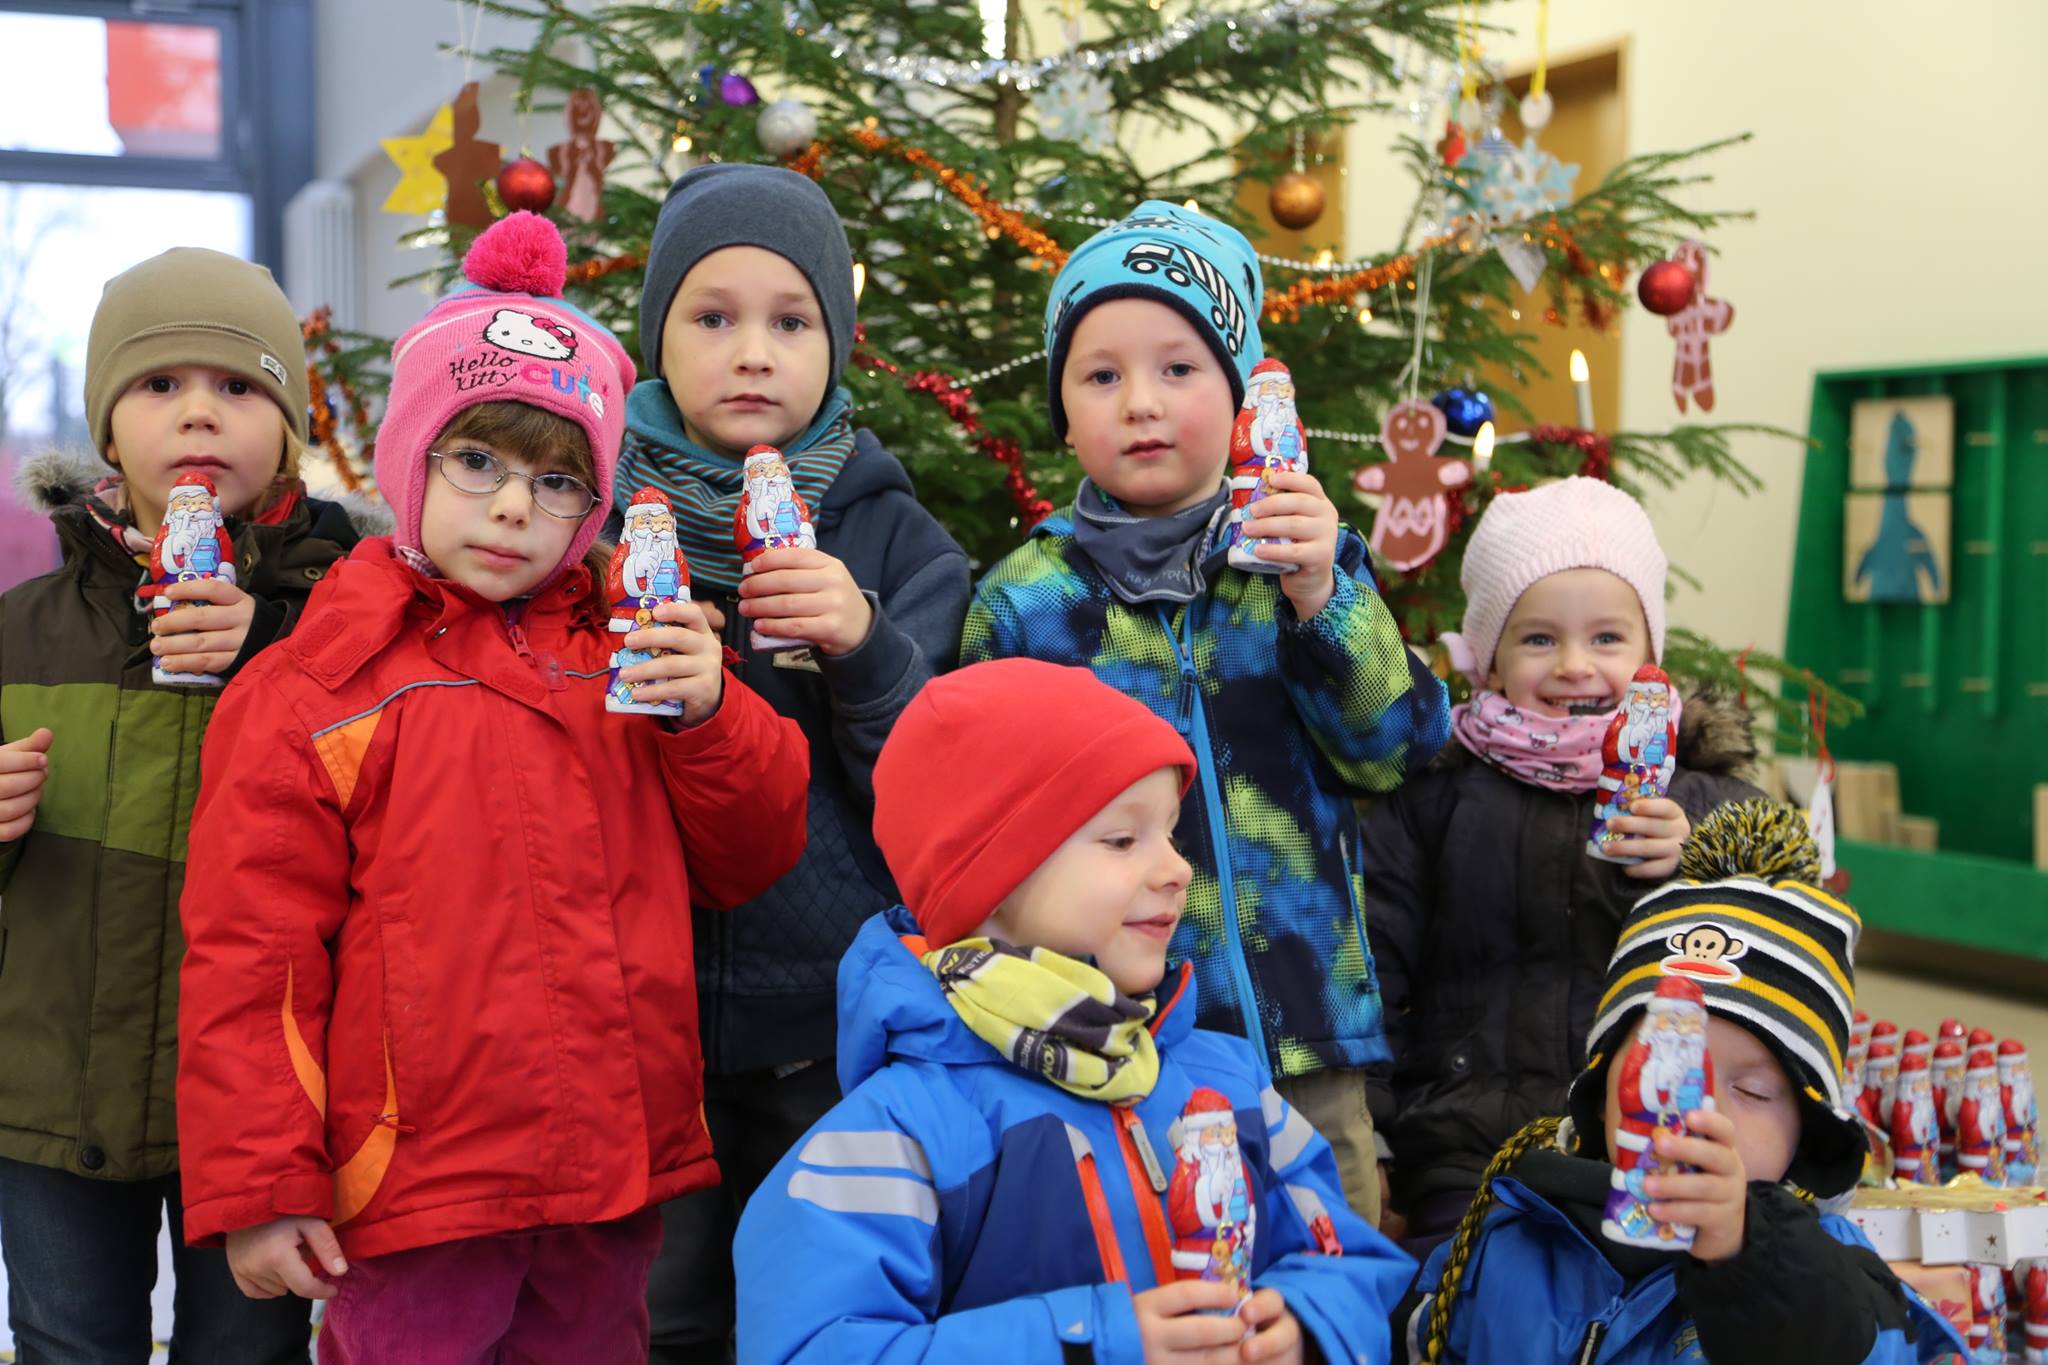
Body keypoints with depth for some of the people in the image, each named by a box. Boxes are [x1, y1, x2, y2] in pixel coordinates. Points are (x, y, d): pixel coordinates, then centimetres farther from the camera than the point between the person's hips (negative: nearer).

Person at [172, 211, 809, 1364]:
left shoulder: (626, 653, 9)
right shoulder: (315, 687, -3)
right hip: (416, 1181, -4)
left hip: (621, 1167, 4)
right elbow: (249, 954, -5)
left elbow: (749, 862, 9)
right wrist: (256, 1189, -7)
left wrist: (709, 715, -9)